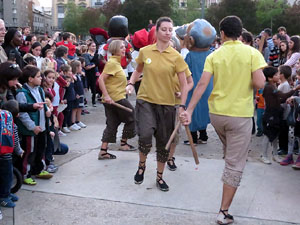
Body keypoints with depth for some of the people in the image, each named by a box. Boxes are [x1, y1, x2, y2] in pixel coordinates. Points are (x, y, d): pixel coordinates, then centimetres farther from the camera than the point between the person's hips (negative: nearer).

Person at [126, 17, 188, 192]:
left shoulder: (176, 57, -4)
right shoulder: (145, 52, 0)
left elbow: (184, 84, -2)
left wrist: (182, 106, -11)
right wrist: (131, 83, 1)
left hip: (167, 104, 1)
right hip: (145, 100, 0)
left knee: (164, 142, 10)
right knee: (145, 135, -22)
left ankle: (160, 176, 31)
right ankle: (142, 164, 9)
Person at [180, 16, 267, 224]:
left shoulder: (214, 56, -1)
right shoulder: (252, 53, -7)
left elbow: (202, 84, -10)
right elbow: (259, 83, -16)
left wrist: (189, 110, -11)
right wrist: (261, 75, 7)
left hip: (216, 113, 4)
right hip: (240, 115, -4)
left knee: (229, 154, 30)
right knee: (235, 164, 3)